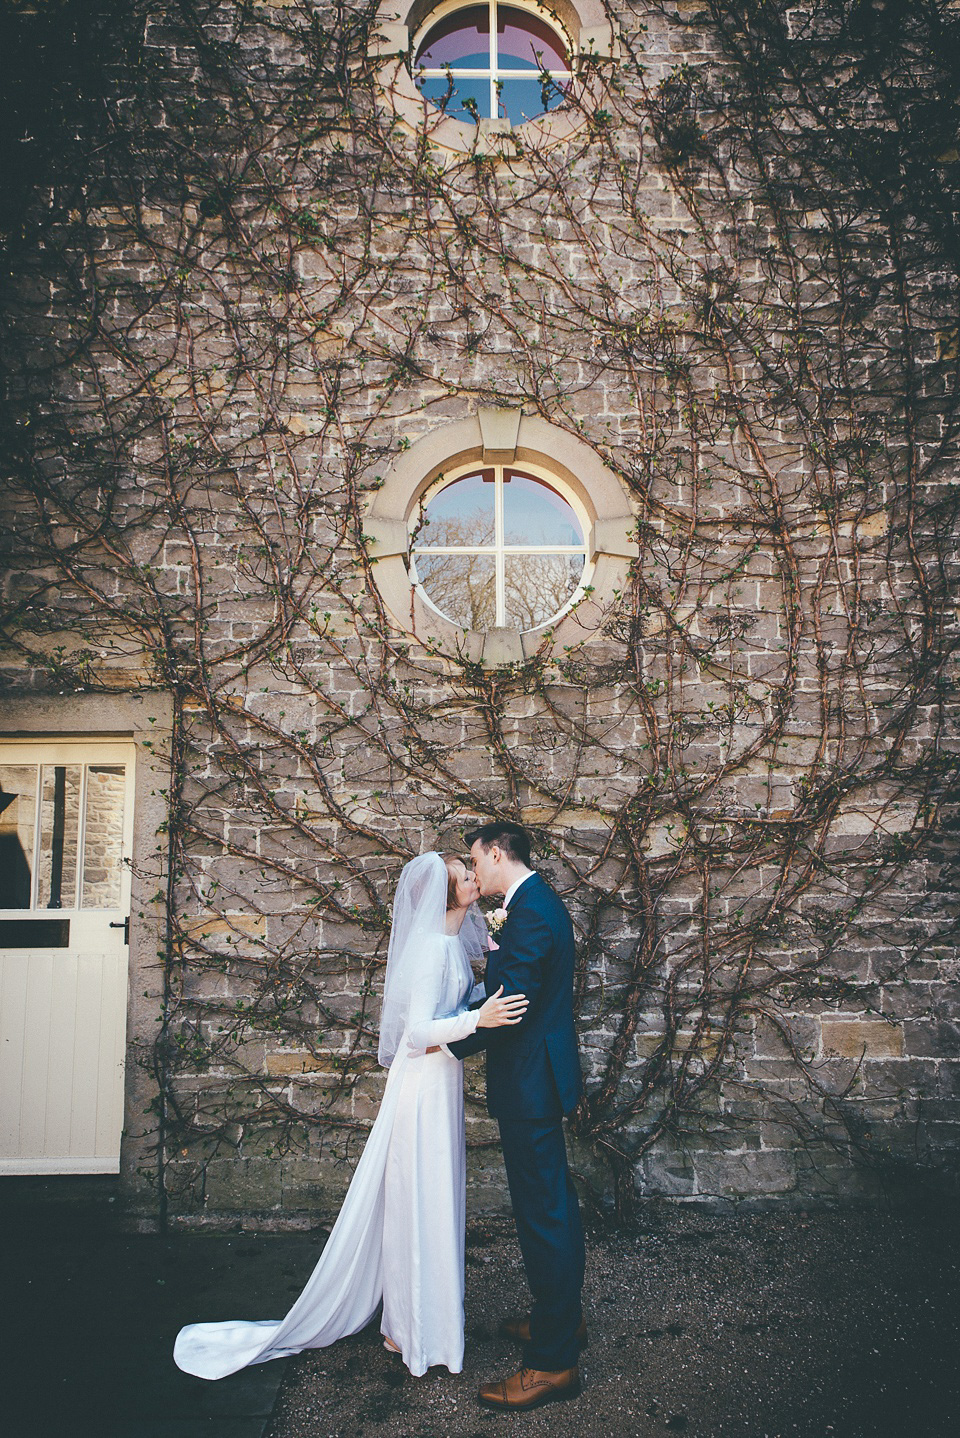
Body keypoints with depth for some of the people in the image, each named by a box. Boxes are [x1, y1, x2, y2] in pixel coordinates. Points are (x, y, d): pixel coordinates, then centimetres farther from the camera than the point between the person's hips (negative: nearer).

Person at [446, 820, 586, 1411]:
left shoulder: (530, 909, -21)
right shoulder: (539, 901, 12)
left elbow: (510, 1001, -25)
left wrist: (450, 1042, -14)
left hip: (531, 1080, -11)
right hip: (541, 1074, 11)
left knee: (543, 1212, -1)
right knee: (553, 1203, 21)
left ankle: (554, 1361, 11)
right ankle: (564, 1317, 37)